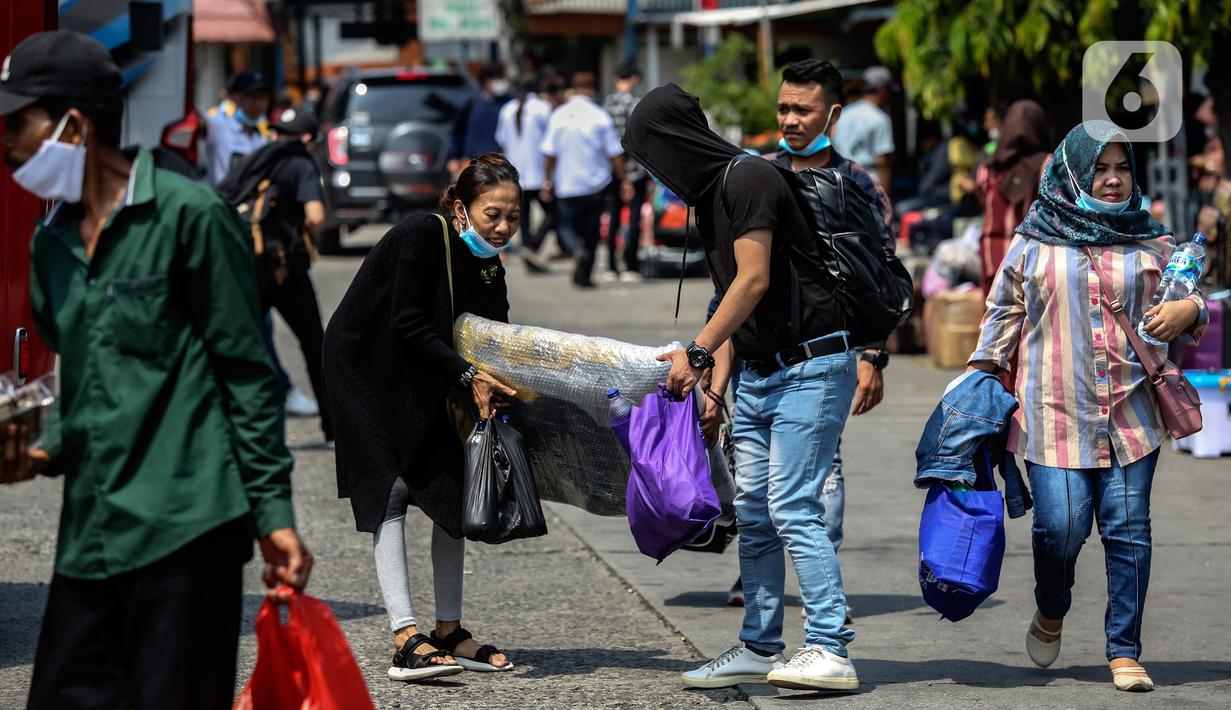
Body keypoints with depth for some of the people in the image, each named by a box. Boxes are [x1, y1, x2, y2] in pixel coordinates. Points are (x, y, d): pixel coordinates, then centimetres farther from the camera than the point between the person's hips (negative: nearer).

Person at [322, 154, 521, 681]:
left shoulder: (487, 262, -4)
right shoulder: (421, 235, -26)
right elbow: (407, 325, -28)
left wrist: (498, 387, -22)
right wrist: (468, 375, -29)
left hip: (423, 376, 8)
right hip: (364, 365, -8)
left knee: (453, 491, 4)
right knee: (390, 492, -14)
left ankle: (449, 632, 12)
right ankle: (406, 639, -20)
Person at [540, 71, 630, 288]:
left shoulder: (558, 116, -5)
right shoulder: (600, 116, -8)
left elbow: (550, 154, -2)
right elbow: (614, 153, -6)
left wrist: (547, 182, 8)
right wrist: (624, 181, 3)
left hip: (566, 186, 0)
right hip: (595, 184, 0)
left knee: (566, 226, 10)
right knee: (591, 230, 12)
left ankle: (577, 250, -21)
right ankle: (584, 275, 10)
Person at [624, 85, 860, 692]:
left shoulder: (749, 179, -12)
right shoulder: (711, 193, 17)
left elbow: (754, 280, -17)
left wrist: (698, 351, -15)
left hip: (809, 363, -10)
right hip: (759, 371, 10)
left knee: (792, 508, -16)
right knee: (753, 514, 10)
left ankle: (830, 651, -18)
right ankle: (760, 649, 16)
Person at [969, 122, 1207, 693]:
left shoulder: (1152, 245, 10)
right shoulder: (1033, 244, 7)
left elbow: (1194, 300, 17)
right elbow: (1004, 313, 14)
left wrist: (1190, 310, -6)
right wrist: (983, 379, 7)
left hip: (1131, 412, 1)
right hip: (1054, 411, -1)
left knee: (1128, 528, -4)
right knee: (1060, 527, -11)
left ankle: (1124, 652, 6)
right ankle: (1051, 613, 22)